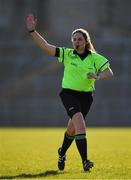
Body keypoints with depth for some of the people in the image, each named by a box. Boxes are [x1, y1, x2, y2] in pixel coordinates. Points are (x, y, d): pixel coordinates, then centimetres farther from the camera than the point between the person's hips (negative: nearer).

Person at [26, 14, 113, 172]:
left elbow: (109, 73, -1)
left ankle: (62, 152, 43)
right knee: (79, 122, -23)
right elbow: (45, 46, -6)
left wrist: (97, 76, -20)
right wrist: (32, 31, -15)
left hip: (86, 95, 2)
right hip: (69, 93, -2)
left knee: (72, 129, 12)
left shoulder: (95, 58, 2)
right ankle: (85, 161, -28)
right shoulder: (67, 54, 0)